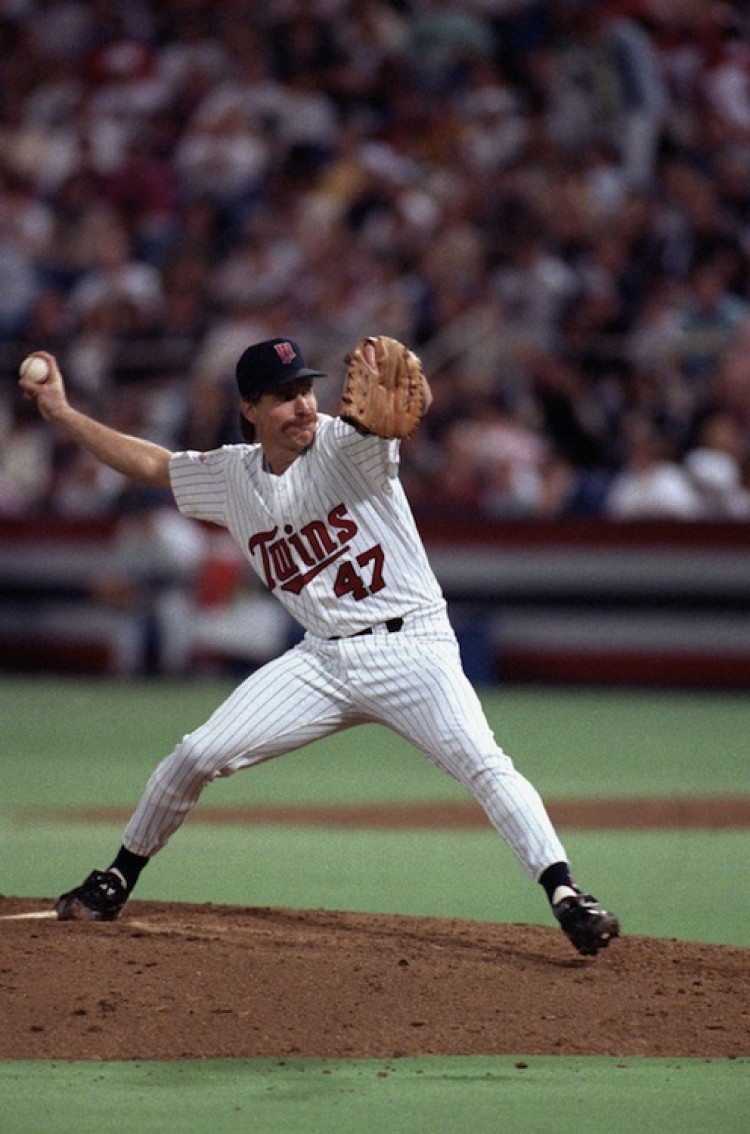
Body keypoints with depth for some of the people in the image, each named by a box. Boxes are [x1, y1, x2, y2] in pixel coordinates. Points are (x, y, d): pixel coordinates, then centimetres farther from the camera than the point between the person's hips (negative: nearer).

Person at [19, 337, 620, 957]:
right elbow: (151, 464, 23)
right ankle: (115, 882, 19)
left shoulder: (345, 442, -9)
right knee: (195, 757, 1)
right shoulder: (231, 476, 8)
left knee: (483, 763, -25)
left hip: (411, 645, -5)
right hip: (322, 659, 5)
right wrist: (62, 413, 21)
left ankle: (566, 896, -27)